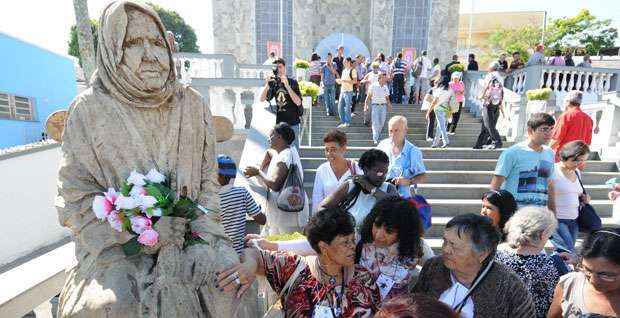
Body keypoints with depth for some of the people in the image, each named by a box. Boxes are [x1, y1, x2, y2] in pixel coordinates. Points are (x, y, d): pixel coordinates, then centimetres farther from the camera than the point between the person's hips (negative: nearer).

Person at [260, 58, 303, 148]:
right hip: (279, 123, 4)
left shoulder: (292, 82, -6)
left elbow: (298, 102, -19)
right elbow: (262, 99, -1)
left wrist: (287, 86, -27)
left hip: (293, 123, -4)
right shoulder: (274, 83, 5)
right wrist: (267, 85, -18)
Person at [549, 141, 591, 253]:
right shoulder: (553, 171, -12)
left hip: (574, 221, 8)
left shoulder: (577, 172, 13)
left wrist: (583, 198, 6)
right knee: (569, 253, -16)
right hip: (556, 220, -7)